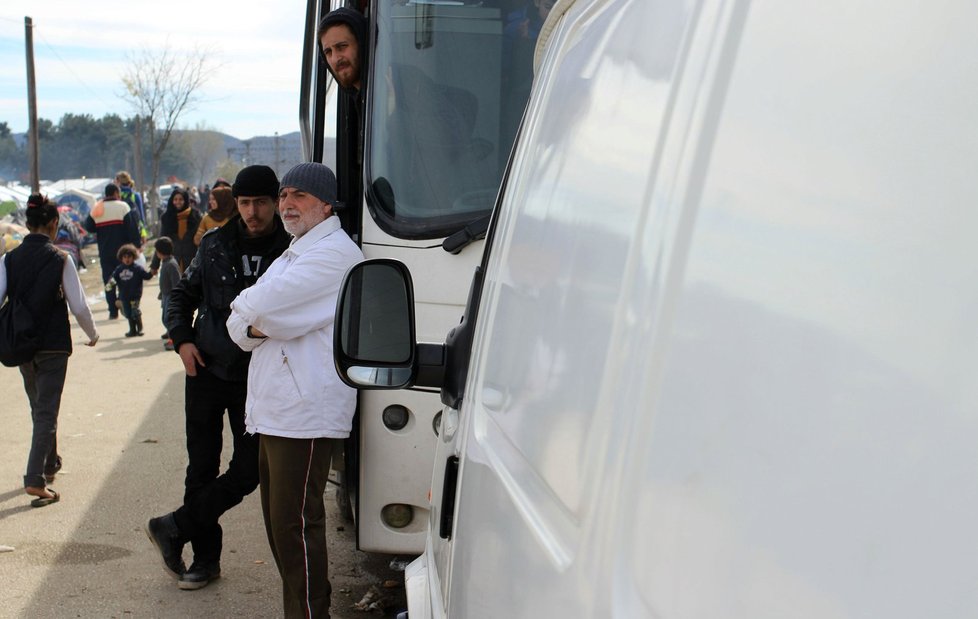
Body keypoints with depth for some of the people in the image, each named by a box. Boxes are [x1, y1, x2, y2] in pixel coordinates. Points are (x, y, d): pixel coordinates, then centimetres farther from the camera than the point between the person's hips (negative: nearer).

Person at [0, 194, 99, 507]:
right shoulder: (60, 260, -11)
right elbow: (79, 306, -10)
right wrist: (93, 334, 8)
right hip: (54, 346, -4)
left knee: (38, 408, 22)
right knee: (47, 412, -1)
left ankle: (50, 463, 40)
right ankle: (35, 479, -10)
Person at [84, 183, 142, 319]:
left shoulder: (96, 209, 4)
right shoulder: (122, 206, -6)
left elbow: (88, 227, 11)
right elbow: (132, 228, -10)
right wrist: (136, 245, -6)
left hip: (105, 253, 3)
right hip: (122, 251, -2)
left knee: (108, 282, 6)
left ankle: (113, 311, 3)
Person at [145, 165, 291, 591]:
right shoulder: (215, 245, 4)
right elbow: (183, 294, 15)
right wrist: (182, 338, 0)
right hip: (207, 369, 2)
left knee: (247, 471, -5)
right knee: (202, 468, 6)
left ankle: (173, 529, 12)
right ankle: (205, 558, 20)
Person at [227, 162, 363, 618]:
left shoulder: (333, 253, -10)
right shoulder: (293, 256, 23)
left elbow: (255, 307, -18)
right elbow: (238, 327, 15)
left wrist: (250, 315, 3)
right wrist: (253, 327, -6)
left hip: (305, 414, -10)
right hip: (273, 410, 10)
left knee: (296, 526, -8)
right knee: (280, 524, 14)